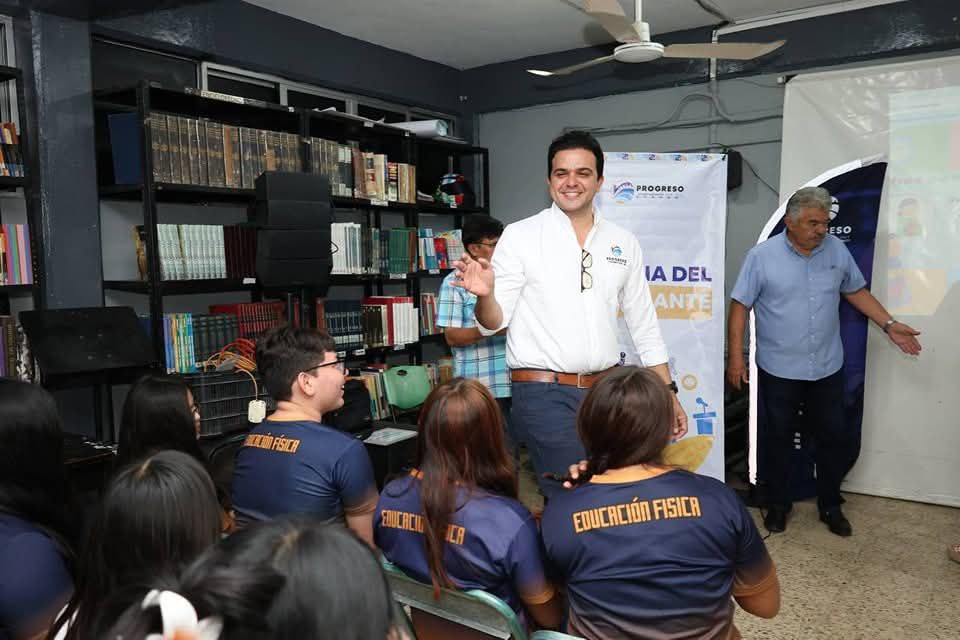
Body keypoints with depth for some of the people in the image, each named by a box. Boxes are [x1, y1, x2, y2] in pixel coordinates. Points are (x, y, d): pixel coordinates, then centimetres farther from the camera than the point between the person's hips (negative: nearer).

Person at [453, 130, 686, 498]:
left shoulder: (624, 243, 8)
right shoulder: (520, 236, -3)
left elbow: (644, 325, 13)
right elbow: (494, 322, -5)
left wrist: (668, 393, 10)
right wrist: (485, 295, -27)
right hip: (544, 394, -4)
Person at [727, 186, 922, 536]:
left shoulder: (837, 250, 0)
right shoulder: (762, 255, -12)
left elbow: (856, 291, 13)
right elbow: (740, 306, -10)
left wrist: (889, 325, 4)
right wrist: (735, 356, -13)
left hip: (827, 368, 4)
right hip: (779, 370, -3)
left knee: (832, 439, 13)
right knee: (779, 439, 11)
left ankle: (830, 506, 31)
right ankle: (778, 505, 28)